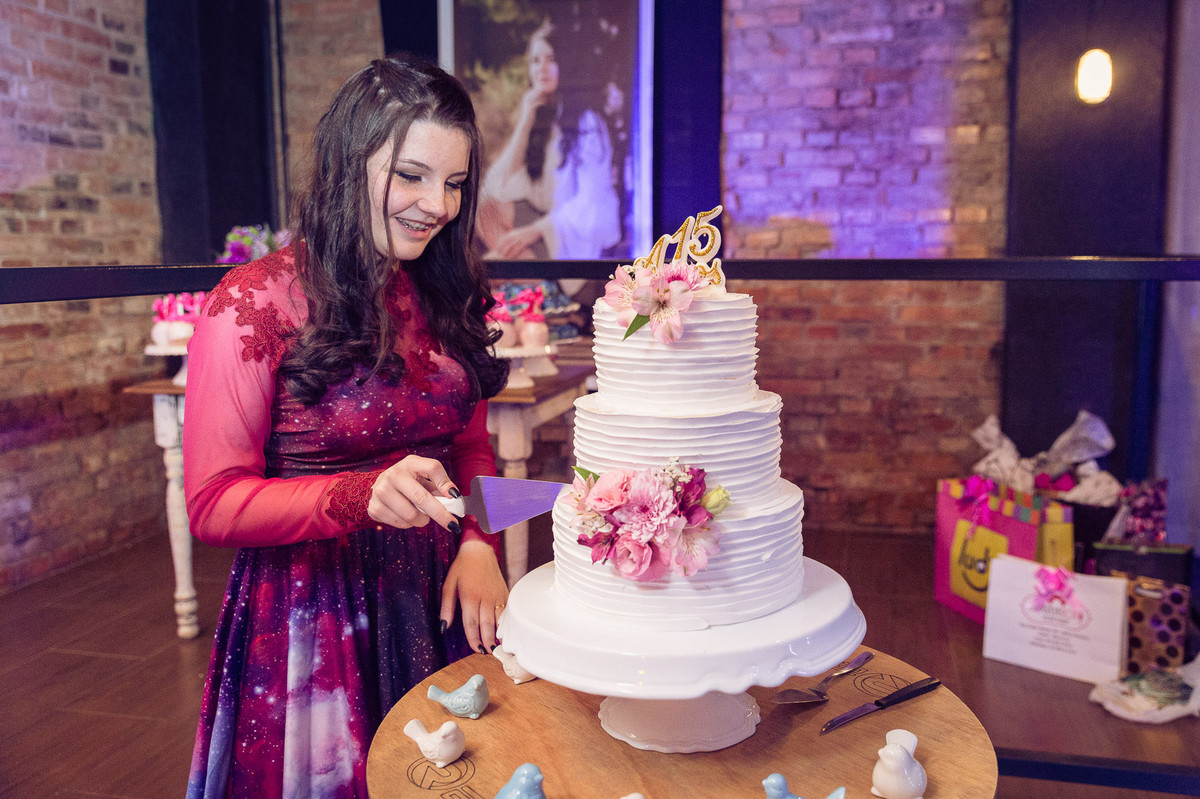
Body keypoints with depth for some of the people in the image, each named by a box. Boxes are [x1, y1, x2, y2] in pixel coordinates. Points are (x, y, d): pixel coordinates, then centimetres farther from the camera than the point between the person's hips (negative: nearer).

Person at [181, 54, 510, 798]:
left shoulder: (448, 296, 4)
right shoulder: (254, 304, -13)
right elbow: (214, 503, -14)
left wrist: (478, 543, -6)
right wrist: (362, 497, -29)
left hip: (439, 603, 6)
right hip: (311, 614, -5)